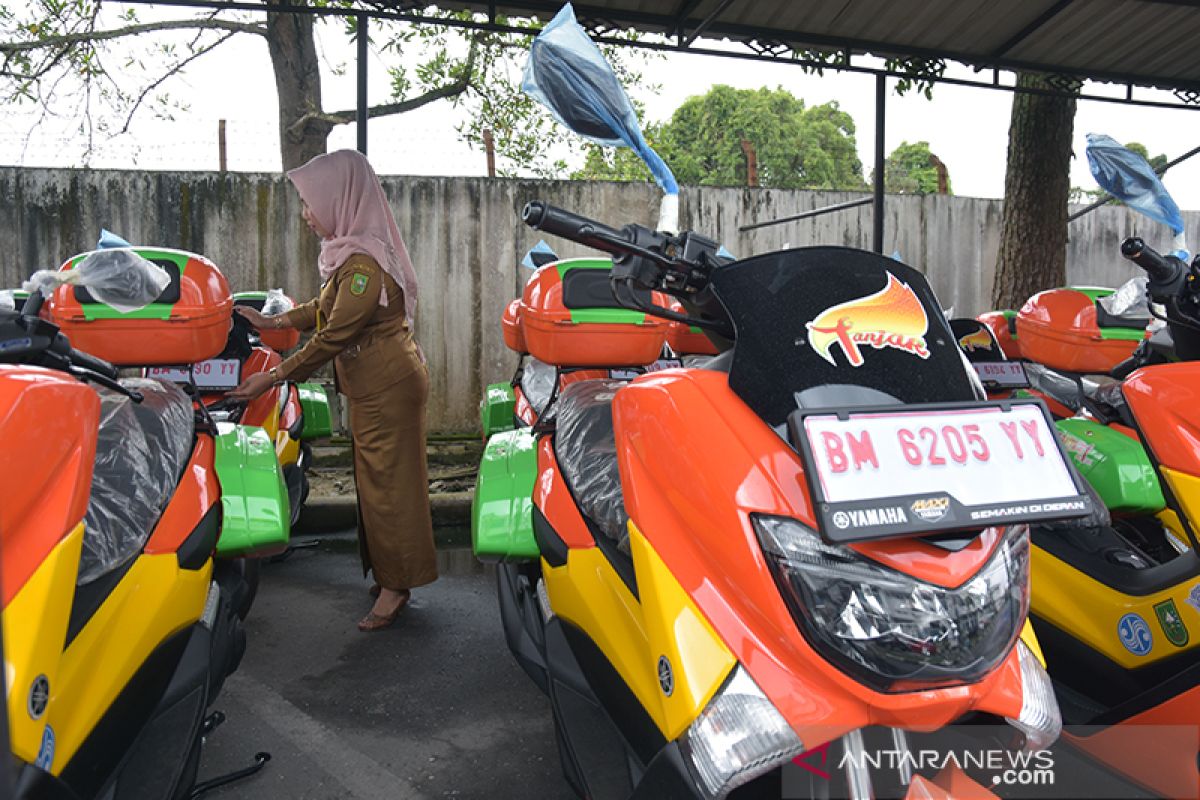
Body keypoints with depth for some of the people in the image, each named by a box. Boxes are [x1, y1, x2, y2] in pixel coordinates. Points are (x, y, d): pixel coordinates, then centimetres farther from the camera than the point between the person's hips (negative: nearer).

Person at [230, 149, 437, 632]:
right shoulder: (351, 250, 10)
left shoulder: (364, 262, -23)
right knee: (376, 480, 16)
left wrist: (271, 379, -18)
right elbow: (325, 307, 23)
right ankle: (390, 576, 29)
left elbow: (333, 336, -23)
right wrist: (272, 322, 22)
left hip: (389, 386, -10)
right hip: (374, 385, 10)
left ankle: (395, 584, 13)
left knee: (387, 482, 0)